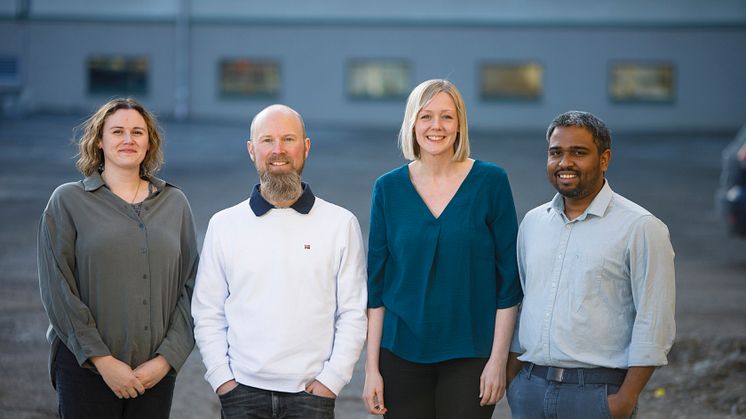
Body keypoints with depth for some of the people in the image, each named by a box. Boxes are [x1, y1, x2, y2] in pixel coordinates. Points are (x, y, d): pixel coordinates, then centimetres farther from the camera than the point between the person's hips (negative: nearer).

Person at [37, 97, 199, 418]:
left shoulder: (174, 203, 9)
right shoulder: (68, 201, 1)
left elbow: (190, 287, 6)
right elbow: (57, 289, -5)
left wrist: (167, 358, -5)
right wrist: (103, 361, -11)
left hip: (156, 371, 2)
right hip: (86, 369, -2)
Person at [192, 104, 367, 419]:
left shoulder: (341, 224, 2)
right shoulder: (223, 225, 5)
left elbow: (353, 314, 1)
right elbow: (207, 315, 6)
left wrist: (331, 379, -6)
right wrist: (222, 379, -2)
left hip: (312, 392, -1)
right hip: (243, 391, 1)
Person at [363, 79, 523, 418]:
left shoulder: (490, 181, -3)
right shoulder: (389, 188, 3)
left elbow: (509, 278, -2)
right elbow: (376, 282, 5)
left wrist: (498, 358, -7)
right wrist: (371, 367, 0)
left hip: (469, 354, -1)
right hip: (402, 353, 2)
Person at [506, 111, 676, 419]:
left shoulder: (640, 228, -6)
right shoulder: (532, 222, 11)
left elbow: (654, 325, -9)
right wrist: (511, 377, 12)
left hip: (597, 393, -5)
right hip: (529, 390, 5)